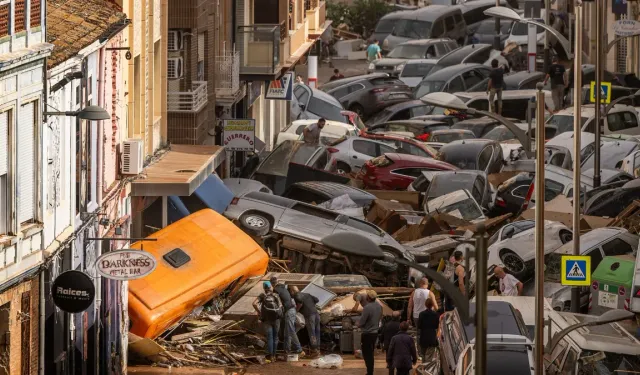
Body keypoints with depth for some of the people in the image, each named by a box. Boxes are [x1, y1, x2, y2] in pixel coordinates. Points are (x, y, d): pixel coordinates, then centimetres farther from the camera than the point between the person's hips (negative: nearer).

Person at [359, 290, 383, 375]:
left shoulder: (367, 308, -24)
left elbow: (361, 322, -19)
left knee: (366, 354, 1)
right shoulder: (379, 306, 0)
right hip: (375, 332, 8)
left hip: (367, 334, -8)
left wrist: (358, 324, 2)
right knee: (370, 354, 18)